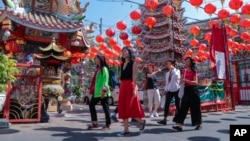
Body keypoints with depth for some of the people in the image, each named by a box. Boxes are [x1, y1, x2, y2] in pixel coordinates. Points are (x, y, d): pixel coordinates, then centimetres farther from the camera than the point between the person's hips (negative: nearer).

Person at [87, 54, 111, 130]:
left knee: (105, 107, 0)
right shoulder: (97, 68, 16)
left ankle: (108, 124, 12)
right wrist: (92, 90, 18)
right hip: (96, 92, 9)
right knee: (91, 105, 9)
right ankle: (94, 123, 18)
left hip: (102, 92, -9)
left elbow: (105, 80, -16)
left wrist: (103, 90, -22)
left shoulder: (104, 69, -9)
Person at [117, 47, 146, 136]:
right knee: (123, 108, 4)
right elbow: (122, 77, 16)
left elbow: (134, 76, -10)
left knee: (131, 107, -6)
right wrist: (120, 89, 12)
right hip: (123, 86, 7)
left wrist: (134, 88, -18)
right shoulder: (122, 64, 17)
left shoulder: (133, 63, -2)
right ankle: (126, 130, 10)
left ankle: (141, 122, 21)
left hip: (130, 86, -7)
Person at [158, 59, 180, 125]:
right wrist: (165, 90, 11)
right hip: (169, 90, 5)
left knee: (177, 105, 3)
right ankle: (164, 120, -2)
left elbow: (177, 76, -23)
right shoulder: (167, 73, 14)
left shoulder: (177, 71, 0)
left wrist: (173, 69, -17)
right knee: (166, 105, -3)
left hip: (176, 90, -4)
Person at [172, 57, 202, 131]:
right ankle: (180, 126, -6)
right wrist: (182, 80, -3)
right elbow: (181, 80, 19)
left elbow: (195, 82, -14)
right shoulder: (184, 71, 10)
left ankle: (199, 124, 25)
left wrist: (186, 80, -24)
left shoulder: (194, 71, -4)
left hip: (192, 90, -4)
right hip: (186, 90, 4)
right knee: (183, 107, -3)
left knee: (195, 108, 5)